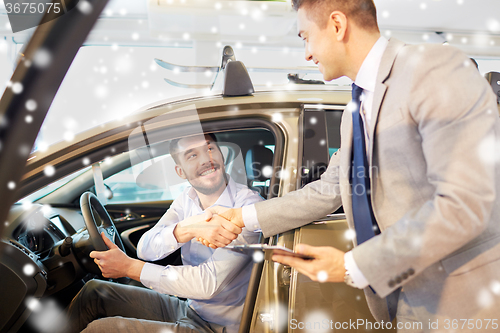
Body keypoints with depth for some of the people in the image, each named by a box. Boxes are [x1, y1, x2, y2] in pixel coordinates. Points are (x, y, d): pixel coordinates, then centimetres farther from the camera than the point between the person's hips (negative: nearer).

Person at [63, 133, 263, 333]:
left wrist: (130, 267, -21)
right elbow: (145, 249, -10)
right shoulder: (188, 199, 2)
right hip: (186, 309, 7)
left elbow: (209, 283, -27)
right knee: (94, 292, 7)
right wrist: (186, 229, -32)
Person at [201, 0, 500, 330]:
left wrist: (353, 267, -22)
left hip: (464, 302, -7)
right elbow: (328, 191, 17)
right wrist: (244, 217, 13)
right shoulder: (355, 113, 11)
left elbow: (462, 204, -24)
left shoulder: (437, 69, -17)